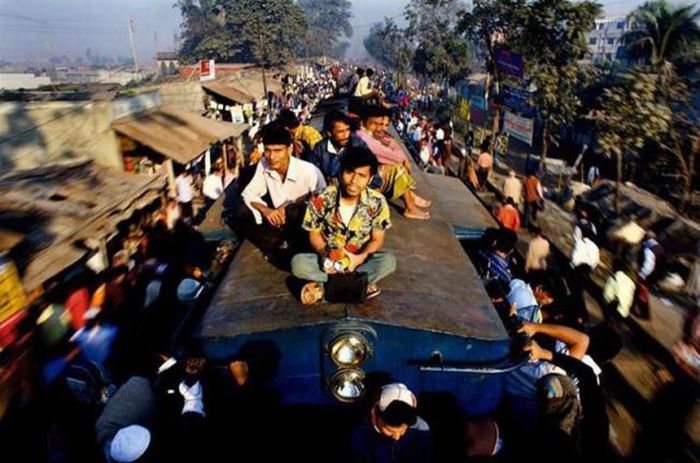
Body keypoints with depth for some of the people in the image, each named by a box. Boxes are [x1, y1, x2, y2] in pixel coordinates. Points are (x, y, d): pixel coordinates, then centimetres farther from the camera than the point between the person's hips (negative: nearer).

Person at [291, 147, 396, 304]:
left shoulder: (377, 202, -15)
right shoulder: (322, 199, -16)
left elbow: (377, 240, -7)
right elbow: (314, 234, -5)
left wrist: (360, 258, -27)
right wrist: (325, 253, -26)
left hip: (360, 259, 1)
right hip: (328, 258, 0)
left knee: (389, 261, -30)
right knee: (298, 263, -28)